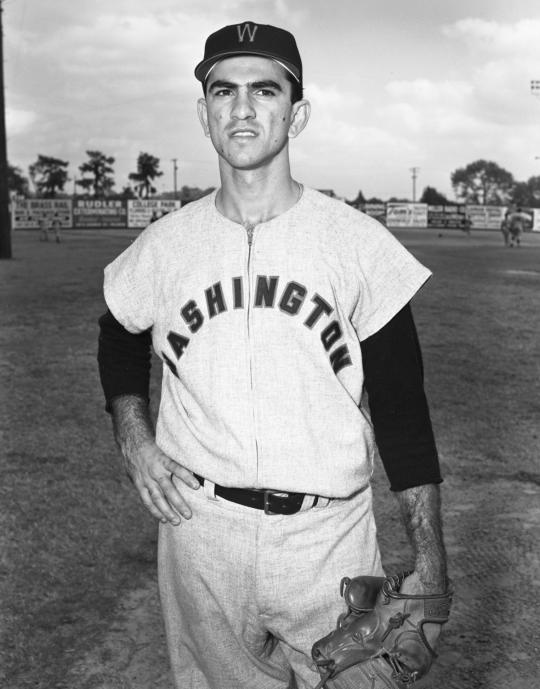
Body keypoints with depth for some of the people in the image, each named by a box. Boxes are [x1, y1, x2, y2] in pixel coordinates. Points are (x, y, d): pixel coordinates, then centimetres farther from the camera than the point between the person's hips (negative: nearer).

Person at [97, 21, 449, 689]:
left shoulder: (358, 242, -6)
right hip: (198, 530, 2)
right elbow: (120, 339, 20)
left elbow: (402, 413, -4)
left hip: (330, 536, -1)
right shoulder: (163, 245, 1)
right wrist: (133, 438, 2)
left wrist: (430, 568, -8)